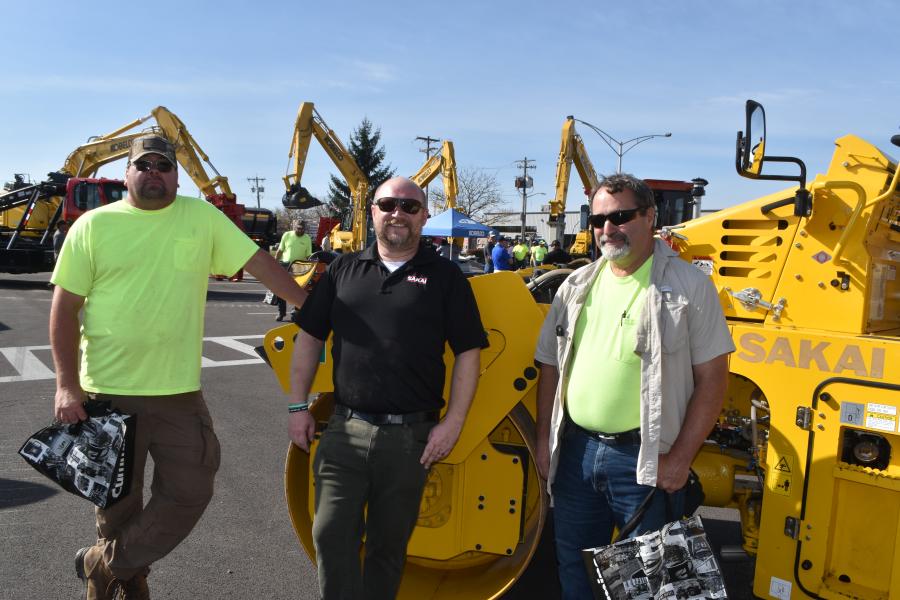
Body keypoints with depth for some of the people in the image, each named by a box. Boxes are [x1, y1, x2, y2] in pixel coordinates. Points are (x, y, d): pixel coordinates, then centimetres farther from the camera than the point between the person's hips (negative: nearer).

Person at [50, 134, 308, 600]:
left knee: (190, 493, 4)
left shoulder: (202, 217, 4)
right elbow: (64, 306, -1)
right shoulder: (94, 225, -1)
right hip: (107, 392, -1)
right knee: (118, 500, 11)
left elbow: (258, 262, 4)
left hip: (180, 392, 2)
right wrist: (66, 383, -7)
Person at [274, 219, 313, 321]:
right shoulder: (287, 235, 3)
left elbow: (308, 256, 4)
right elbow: (280, 251, 9)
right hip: (285, 265, 1)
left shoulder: (307, 239, 3)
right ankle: (281, 312, 10)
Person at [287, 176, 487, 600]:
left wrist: (453, 422, -7)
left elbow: (468, 353, -1)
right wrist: (298, 406, 6)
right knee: (332, 536, 1)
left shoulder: (444, 277, 1)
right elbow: (309, 337, 11)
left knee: (389, 545, 14)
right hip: (345, 429, 2)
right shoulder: (343, 269, 7)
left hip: (410, 436, -1)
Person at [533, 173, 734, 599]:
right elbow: (551, 366, 13)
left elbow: (712, 377, -8)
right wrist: (544, 439, 8)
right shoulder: (577, 286, 8)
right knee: (573, 566, 18)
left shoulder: (688, 286, -6)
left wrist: (680, 457, -13)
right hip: (576, 449, 5)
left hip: (644, 456, -4)